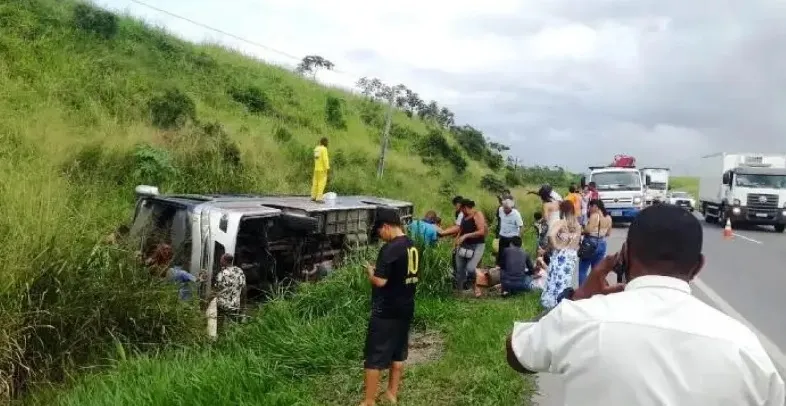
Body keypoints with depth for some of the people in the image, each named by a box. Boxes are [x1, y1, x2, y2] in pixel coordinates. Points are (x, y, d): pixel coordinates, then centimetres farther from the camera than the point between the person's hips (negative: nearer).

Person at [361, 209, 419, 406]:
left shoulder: (390, 248, -21)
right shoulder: (411, 246, 7)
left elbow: (380, 281, -24)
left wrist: (370, 271, -5)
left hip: (386, 311, -9)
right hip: (405, 308, 9)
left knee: (374, 357, 1)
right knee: (398, 352, 18)